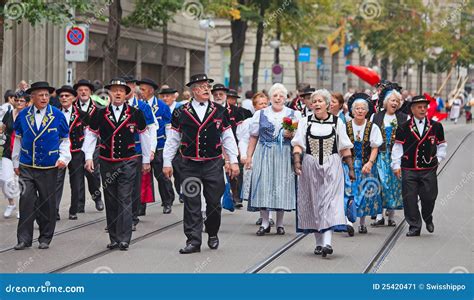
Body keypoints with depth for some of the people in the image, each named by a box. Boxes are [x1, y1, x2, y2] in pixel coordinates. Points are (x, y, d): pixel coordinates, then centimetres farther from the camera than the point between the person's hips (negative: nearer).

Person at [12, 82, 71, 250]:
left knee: (47, 203, 5)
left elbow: (64, 140, 8)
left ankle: (45, 238, 16)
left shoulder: (58, 116, 1)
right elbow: (18, 140, 13)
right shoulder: (23, 116, 4)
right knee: (26, 201, -7)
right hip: (27, 167, 1)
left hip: (49, 168, -1)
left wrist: (64, 158, -7)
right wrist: (16, 163, 14)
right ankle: (24, 238, -1)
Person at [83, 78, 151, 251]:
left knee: (124, 200, -8)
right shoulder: (100, 114, 3)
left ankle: (124, 239, -7)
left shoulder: (135, 113, 0)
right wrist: (88, 157, -3)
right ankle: (114, 239, 15)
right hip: (107, 163, 2)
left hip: (128, 163, -2)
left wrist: (146, 160, 12)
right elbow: (90, 135, 7)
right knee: (110, 202, 7)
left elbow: (144, 136, 9)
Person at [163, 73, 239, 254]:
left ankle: (213, 234, 28)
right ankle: (193, 241, 3)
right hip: (190, 166, -1)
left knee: (214, 203, 6)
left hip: (214, 165, 1)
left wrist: (234, 161, 4)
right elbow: (172, 139, 6)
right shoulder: (181, 113, 2)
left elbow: (228, 138, 9)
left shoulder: (219, 112, 5)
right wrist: (167, 162, 3)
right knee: (191, 204, -1)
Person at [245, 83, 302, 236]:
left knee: (282, 186, 0)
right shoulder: (260, 114, 10)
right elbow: (253, 137, 9)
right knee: (263, 185, -5)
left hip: (284, 155, 0)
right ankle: (265, 222, 3)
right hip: (264, 154, 0)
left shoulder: (294, 114, 9)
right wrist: (249, 156, 3)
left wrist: (290, 135, -13)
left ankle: (280, 223, 10)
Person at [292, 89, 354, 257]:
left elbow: (345, 148, 7)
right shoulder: (305, 122, 7)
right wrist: (297, 162, -15)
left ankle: (327, 242, -20)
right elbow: (298, 145, 0)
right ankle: (319, 242, 15)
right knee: (313, 203, 6)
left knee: (329, 202, -12)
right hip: (310, 167, 2)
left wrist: (351, 168, 4)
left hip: (332, 168, -2)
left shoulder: (337, 122, 6)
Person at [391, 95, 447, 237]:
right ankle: (414, 227, 8)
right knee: (409, 198, -2)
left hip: (429, 170, 1)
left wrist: (437, 159, 5)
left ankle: (428, 219, 31)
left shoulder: (436, 126, 5)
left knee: (429, 197, 1)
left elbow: (442, 145, 15)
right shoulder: (403, 128, 2)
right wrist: (396, 165, -1)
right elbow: (397, 147, 4)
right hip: (409, 170, -1)